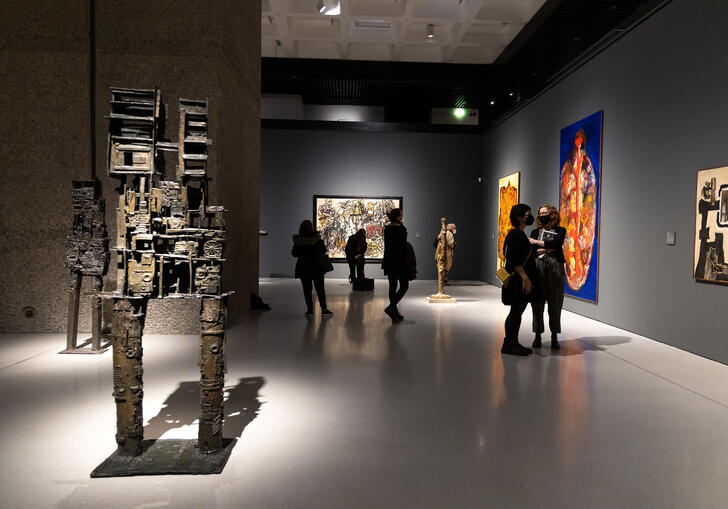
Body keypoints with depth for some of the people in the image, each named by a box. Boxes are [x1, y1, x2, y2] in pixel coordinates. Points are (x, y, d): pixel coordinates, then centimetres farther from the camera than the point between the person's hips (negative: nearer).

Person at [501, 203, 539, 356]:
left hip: (520, 280, 10)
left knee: (517, 312, 13)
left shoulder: (518, 234, 16)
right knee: (516, 311, -4)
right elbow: (514, 260, -22)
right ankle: (508, 345, 3)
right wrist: (525, 278, -24)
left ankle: (513, 343, 21)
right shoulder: (516, 234, -15)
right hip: (517, 280, -10)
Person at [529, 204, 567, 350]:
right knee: (537, 304, -1)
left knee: (555, 304, -1)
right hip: (538, 268, 2)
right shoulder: (535, 231, 15)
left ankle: (554, 337, 6)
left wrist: (537, 242, -5)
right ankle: (538, 336, 6)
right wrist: (542, 250, -10)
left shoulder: (560, 230, 9)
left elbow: (557, 243, -10)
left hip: (555, 268, -2)